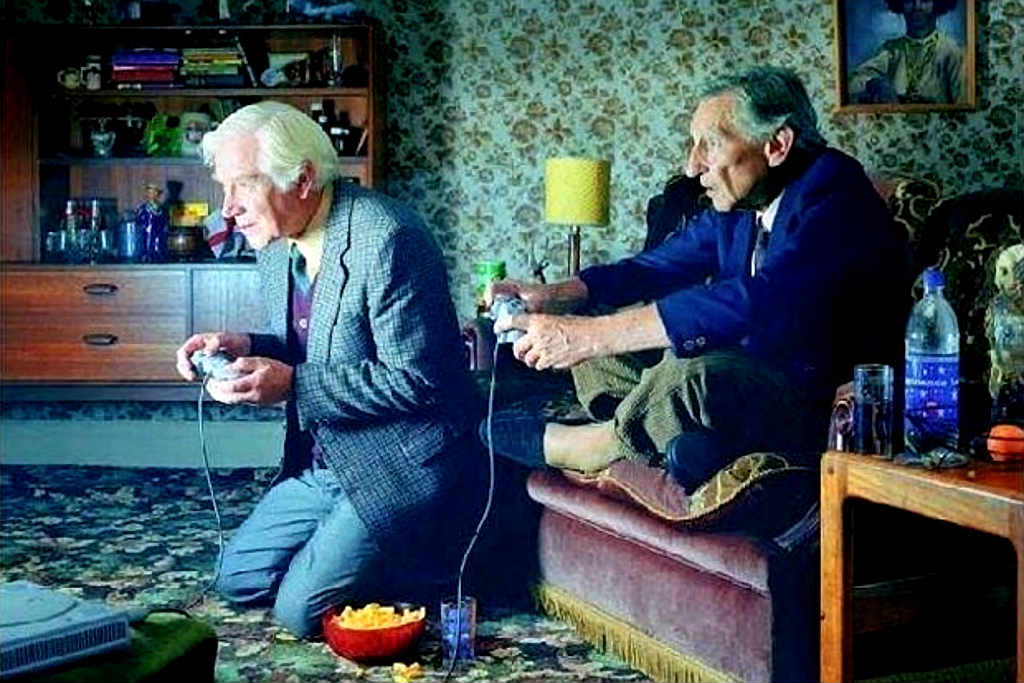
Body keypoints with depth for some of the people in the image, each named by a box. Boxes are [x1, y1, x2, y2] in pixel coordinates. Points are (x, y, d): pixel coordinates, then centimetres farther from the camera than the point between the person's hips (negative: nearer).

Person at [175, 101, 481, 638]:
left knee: (301, 609, -11)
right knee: (238, 579, 14)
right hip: (324, 461, 9)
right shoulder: (275, 241, 3)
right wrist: (245, 347, -6)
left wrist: (292, 384, -26)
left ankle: (431, 562, 9)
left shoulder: (385, 239, -24)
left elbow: (414, 379, -24)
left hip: (400, 466, -9)